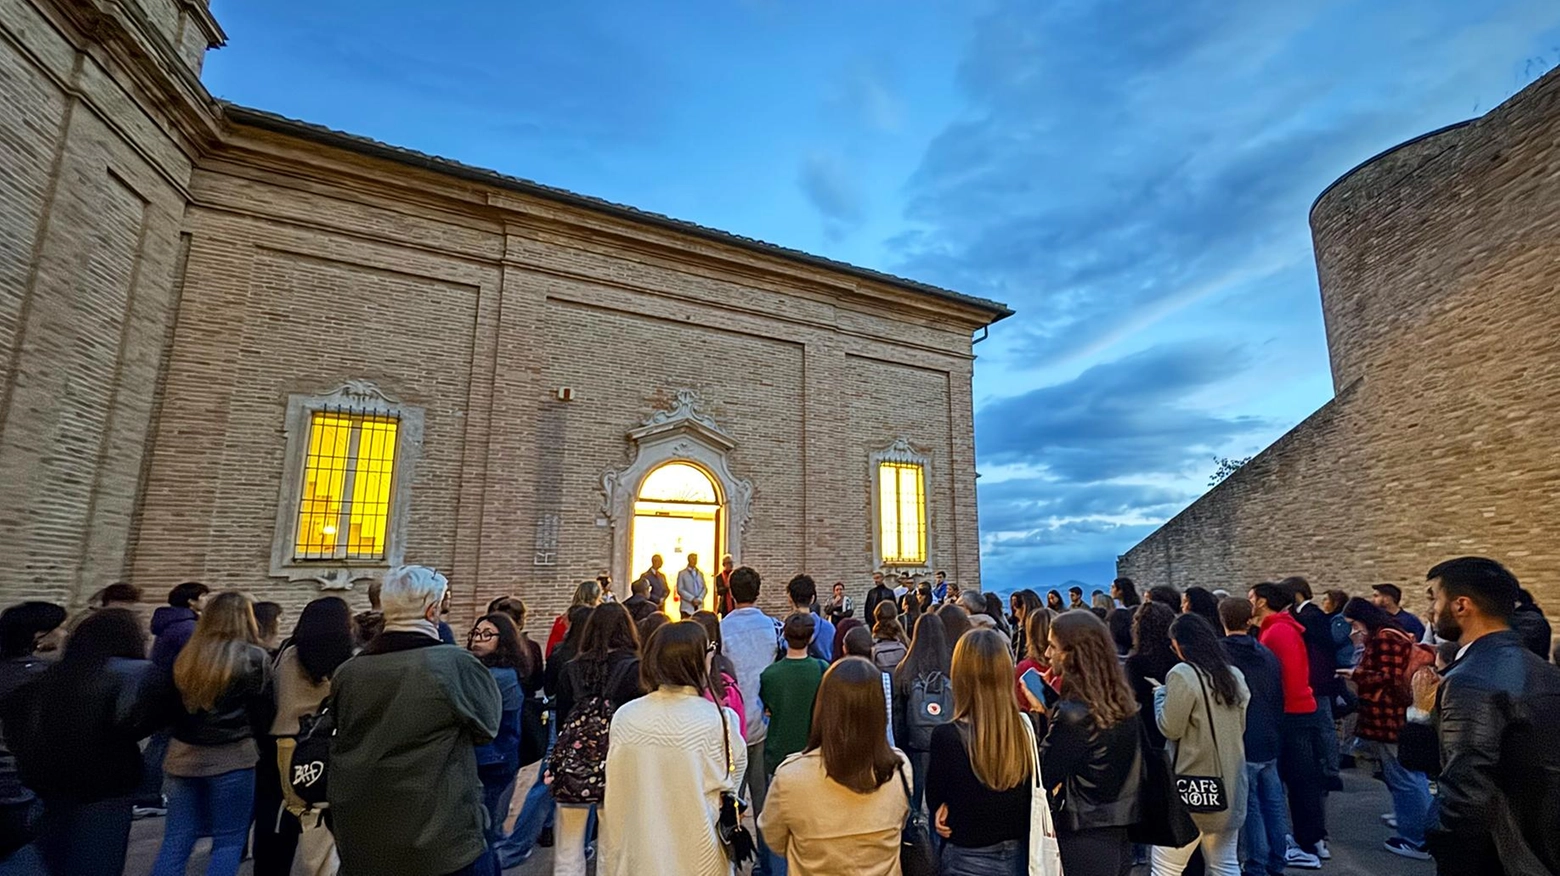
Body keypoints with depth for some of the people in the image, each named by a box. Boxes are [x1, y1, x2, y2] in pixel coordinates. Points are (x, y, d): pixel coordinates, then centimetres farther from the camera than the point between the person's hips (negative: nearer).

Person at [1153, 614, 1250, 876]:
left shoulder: (1182, 674, -17)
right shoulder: (1234, 675, 7)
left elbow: (1170, 728, -13)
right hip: (1229, 781, 8)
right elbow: (1240, 727, 20)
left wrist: (1160, 694, 0)